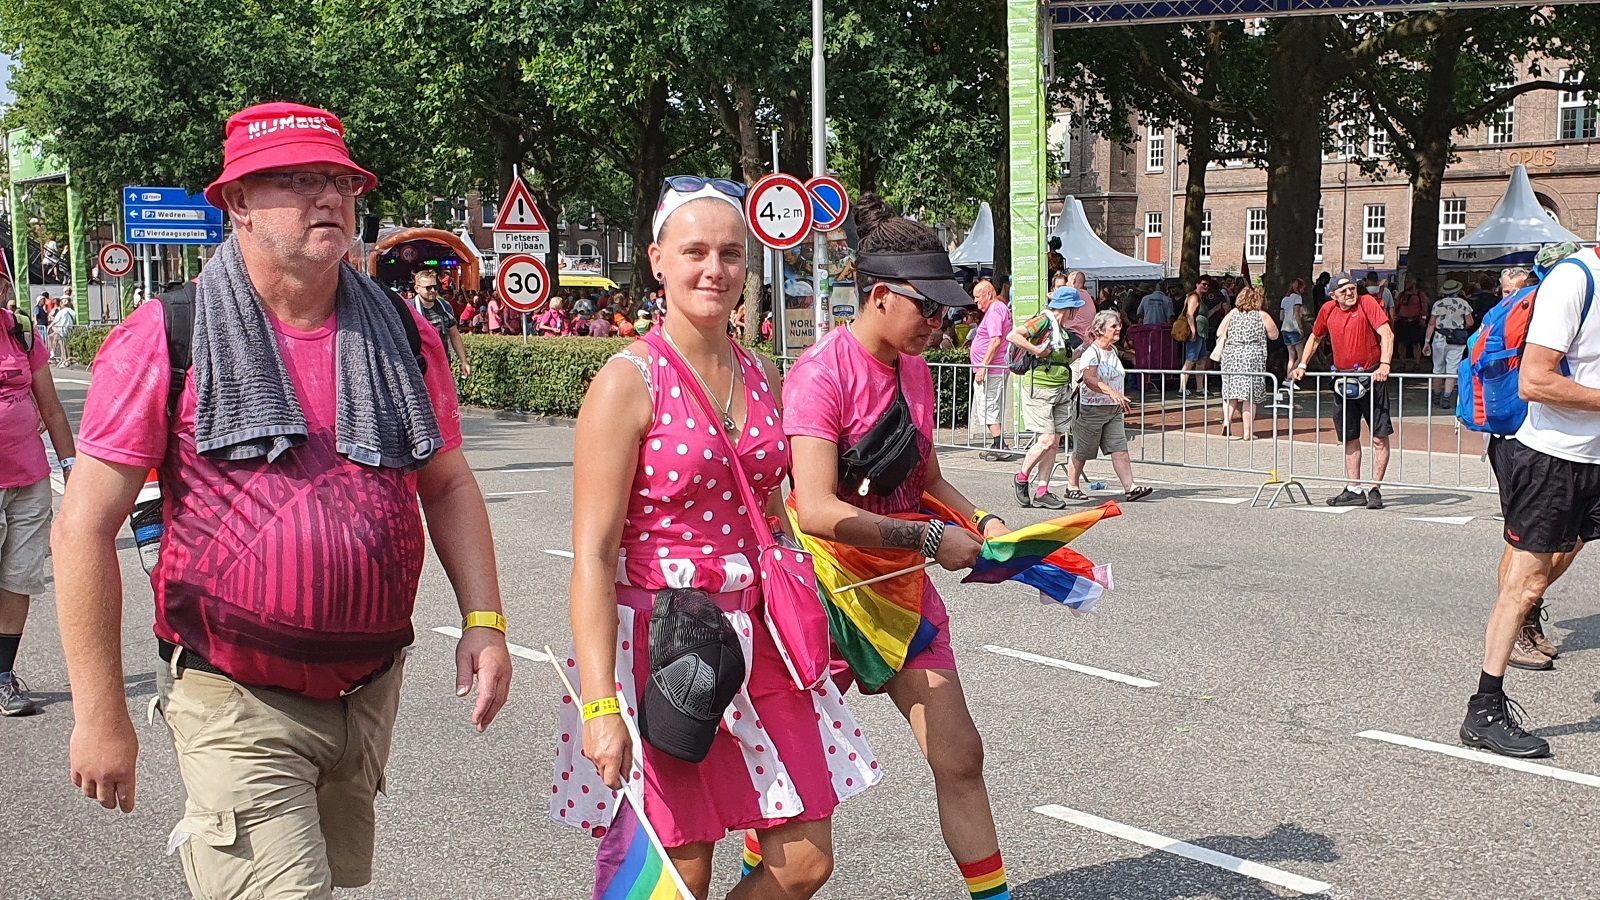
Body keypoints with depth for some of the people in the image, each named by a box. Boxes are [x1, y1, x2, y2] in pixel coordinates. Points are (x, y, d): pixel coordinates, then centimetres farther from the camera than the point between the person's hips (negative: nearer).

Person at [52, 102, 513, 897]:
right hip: (240, 708, -5)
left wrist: (483, 620, 0)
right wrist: (101, 714, -11)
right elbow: (85, 526, -9)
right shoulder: (165, 339, -9)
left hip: (371, 693, 5)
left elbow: (449, 485, 13)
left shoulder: (403, 337, 4)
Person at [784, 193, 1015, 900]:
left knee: (958, 756, 4)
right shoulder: (822, 374, -18)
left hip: (903, 589, 7)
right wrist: (931, 539, -23)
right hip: (831, 590, -7)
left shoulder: (914, 371, 7)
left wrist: (980, 524, 2)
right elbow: (817, 510, -27)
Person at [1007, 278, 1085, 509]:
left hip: (1061, 390, 9)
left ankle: (1041, 491, 9)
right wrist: (1036, 350, -22)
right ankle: (1021, 479, 8)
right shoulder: (1043, 321, -11)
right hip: (1039, 388, -9)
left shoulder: (1062, 328, 16)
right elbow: (1013, 336, -23)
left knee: (1054, 443, 5)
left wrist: (1085, 346, 18)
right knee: (1046, 440, -12)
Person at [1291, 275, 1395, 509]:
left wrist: (1384, 364, -32)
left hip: (1371, 377, -5)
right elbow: (1315, 338, 23)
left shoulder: (1367, 303, -9)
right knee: (1349, 437, 9)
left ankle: (1375, 490, 1)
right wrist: (1302, 365, 13)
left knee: (1379, 436, -4)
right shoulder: (1328, 310, 5)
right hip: (1343, 379, 5)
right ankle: (1354, 490, 16)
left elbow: (1387, 334, -19)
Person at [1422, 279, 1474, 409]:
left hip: (1440, 339, 0)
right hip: (1457, 340, 0)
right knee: (1452, 370, 1)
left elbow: (1431, 324, -2)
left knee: (1438, 369, 13)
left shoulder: (1438, 304, -1)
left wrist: (1426, 341, 1)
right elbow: (1470, 323, 2)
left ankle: (1437, 395, 24)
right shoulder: (1463, 304, 0)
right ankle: (1446, 398, -7)